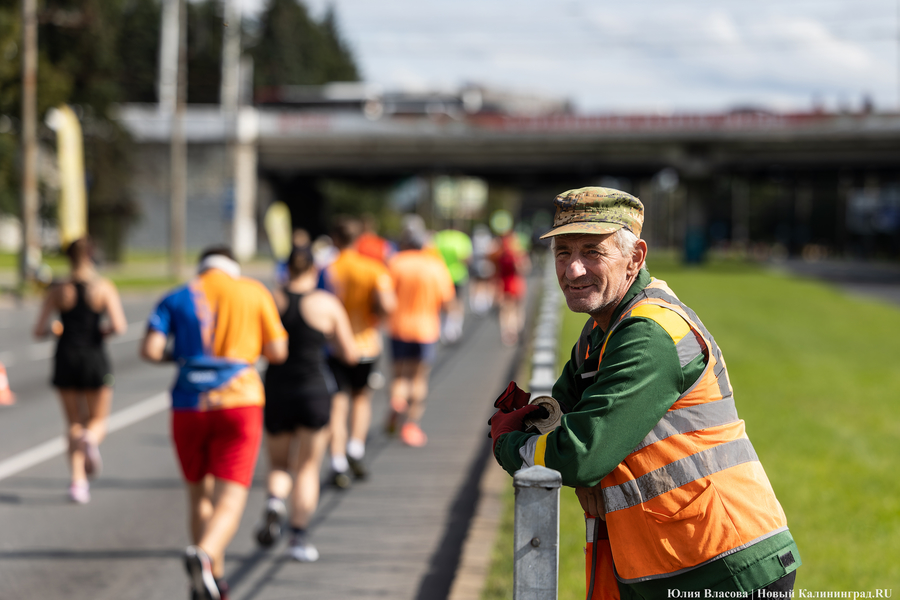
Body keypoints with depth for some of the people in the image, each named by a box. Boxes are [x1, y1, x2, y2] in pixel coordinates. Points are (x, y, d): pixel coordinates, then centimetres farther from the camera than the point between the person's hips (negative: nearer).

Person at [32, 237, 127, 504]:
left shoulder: (57, 290, 1)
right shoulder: (105, 288, -4)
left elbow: (39, 330, -2)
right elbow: (119, 326, -15)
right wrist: (104, 330, 6)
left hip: (66, 359, 1)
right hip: (95, 359, -1)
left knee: (74, 424, 14)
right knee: (97, 421, 13)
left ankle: (78, 480, -2)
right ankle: (91, 440, -25)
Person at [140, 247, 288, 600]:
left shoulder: (176, 299, 7)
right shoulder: (255, 293, 7)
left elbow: (150, 350, -6)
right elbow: (277, 353, 6)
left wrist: (175, 356, 15)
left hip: (189, 405, 2)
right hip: (239, 402, -2)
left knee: (199, 494, 19)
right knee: (230, 500, -8)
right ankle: (204, 555, -36)